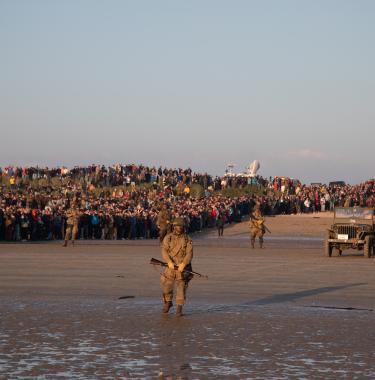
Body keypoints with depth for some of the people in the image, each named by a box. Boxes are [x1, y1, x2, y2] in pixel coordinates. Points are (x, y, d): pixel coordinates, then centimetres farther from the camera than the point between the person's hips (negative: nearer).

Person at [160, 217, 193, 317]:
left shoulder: (187, 239, 1)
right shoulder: (168, 237, 3)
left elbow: (189, 253, -7)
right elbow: (164, 251, -6)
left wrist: (183, 264, -23)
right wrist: (169, 262, -22)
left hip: (183, 267, -1)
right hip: (171, 266, 1)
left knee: (181, 287, -6)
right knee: (167, 285, 7)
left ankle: (179, 308, 1)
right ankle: (168, 302, 32)